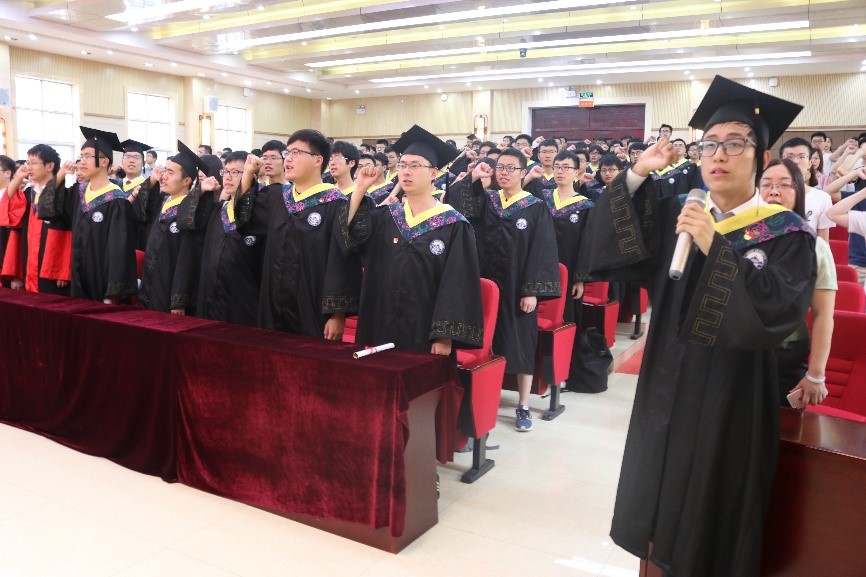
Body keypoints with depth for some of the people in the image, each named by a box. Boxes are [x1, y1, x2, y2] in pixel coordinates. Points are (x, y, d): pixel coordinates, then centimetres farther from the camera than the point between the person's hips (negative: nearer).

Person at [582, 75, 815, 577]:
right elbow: (607, 250, -4)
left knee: (709, 535, 10)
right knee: (664, 505, 18)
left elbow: (780, 310, -24)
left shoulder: (786, 233, -9)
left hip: (730, 396, -4)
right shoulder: (676, 216, 4)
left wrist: (716, 247, -27)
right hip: (667, 388, 4)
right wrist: (636, 175, -11)